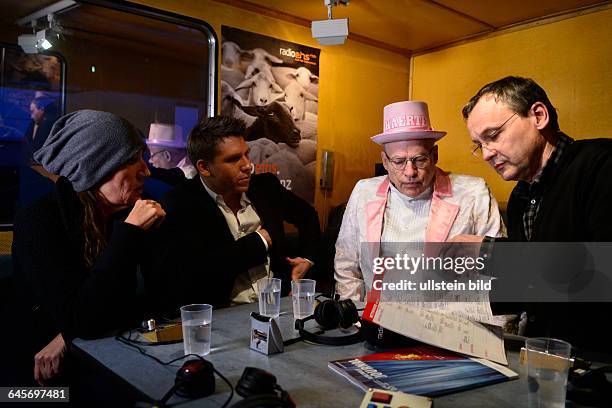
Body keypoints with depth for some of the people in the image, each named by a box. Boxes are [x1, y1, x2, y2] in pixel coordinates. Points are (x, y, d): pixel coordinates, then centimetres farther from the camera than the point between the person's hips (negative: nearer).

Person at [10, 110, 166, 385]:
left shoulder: (126, 215, -1)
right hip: (59, 374, -5)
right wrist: (131, 233, -26)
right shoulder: (37, 220, -15)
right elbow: (79, 321, -25)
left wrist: (68, 338, -15)